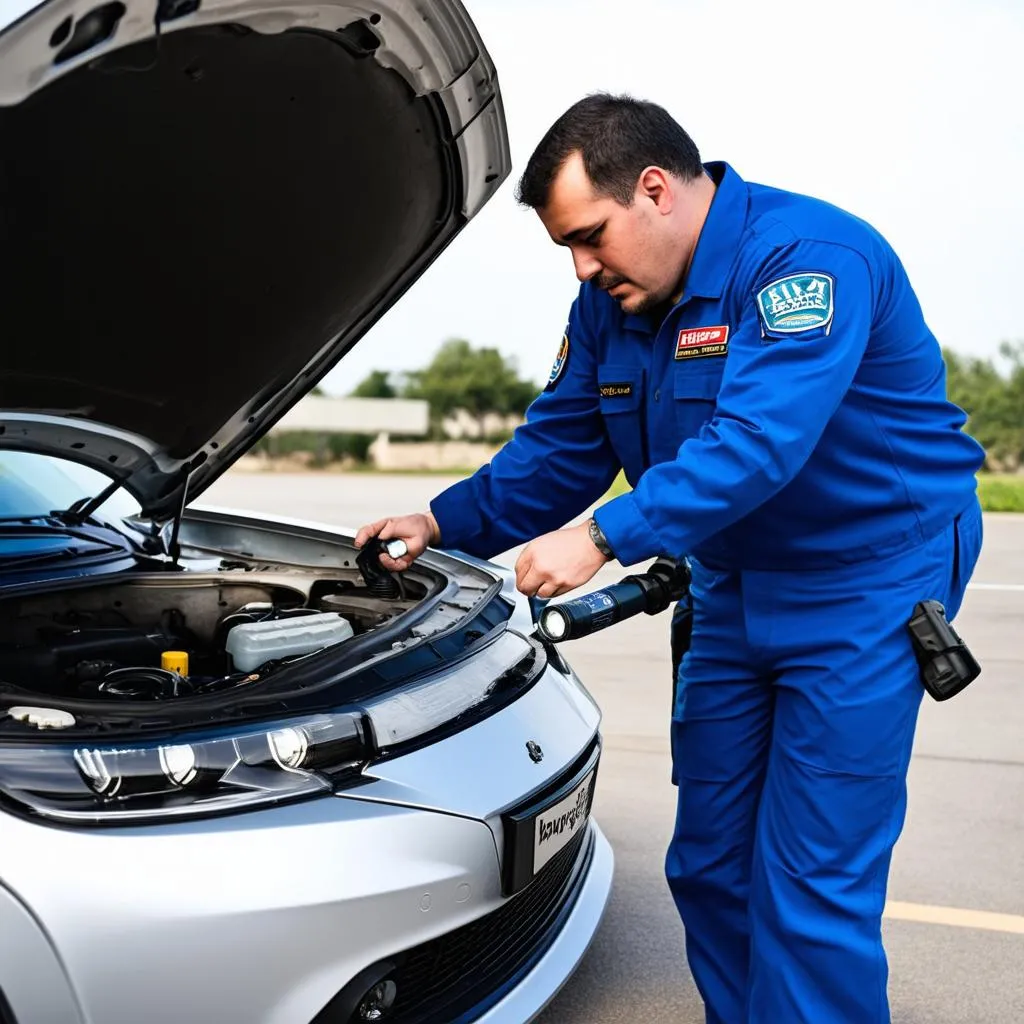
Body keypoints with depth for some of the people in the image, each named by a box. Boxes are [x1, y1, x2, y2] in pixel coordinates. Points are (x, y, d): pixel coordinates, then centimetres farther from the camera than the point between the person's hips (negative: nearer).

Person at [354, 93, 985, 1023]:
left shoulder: (807, 257, -22)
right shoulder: (609, 304, 4)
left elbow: (760, 439, -34)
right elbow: (559, 449, 9)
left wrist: (603, 537, -39)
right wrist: (444, 525, -2)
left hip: (867, 580, -8)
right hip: (735, 587, 8)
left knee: (812, 887, -6)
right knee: (709, 862, 13)